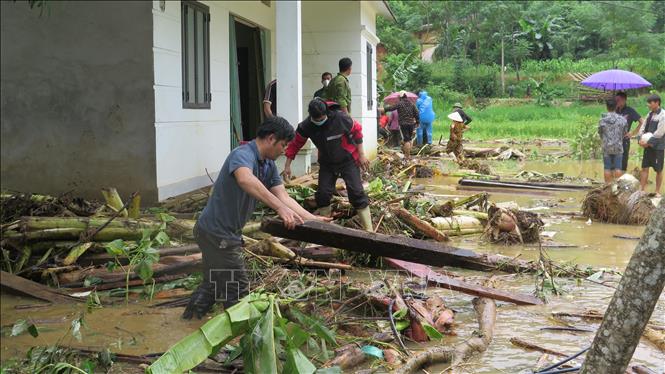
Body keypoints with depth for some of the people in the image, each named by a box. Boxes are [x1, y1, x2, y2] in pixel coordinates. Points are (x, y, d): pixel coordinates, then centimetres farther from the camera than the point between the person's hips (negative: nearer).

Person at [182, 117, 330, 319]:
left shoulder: (269, 165, 7)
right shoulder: (243, 155, -24)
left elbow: (283, 196, 2)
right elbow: (246, 180, -46)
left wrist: (312, 219, -8)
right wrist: (280, 208, -54)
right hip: (217, 233, -10)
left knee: (214, 283, 23)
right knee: (237, 288, 2)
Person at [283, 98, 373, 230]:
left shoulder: (340, 118, -27)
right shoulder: (306, 126, -19)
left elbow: (357, 130, -11)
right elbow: (295, 144, -5)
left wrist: (361, 155, -8)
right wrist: (287, 165, -3)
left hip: (348, 160, -3)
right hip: (327, 163, 3)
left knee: (356, 192, -10)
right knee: (322, 193, -3)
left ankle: (369, 230, -7)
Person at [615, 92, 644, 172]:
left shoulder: (630, 111, -3)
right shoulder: (615, 111, 10)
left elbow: (642, 122, -4)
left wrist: (633, 133, -6)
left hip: (624, 141, -4)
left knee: (623, 166, 0)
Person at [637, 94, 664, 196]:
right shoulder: (650, 114, 9)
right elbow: (643, 127, 10)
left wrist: (648, 142, -16)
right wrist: (640, 139, -6)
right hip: (648, 146, 6)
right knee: (645, 168, 7)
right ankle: (643, 190, 12)